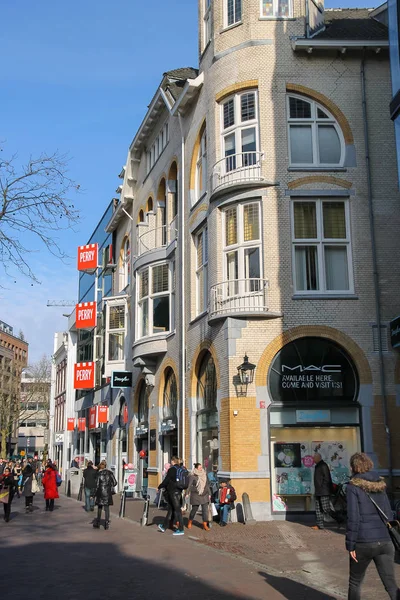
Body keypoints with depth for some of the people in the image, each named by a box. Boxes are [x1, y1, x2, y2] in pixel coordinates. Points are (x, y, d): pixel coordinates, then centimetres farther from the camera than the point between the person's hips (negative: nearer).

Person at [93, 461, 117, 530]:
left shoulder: (99, 474, -7)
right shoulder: (110, 473, -1)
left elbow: (97, 485, -7)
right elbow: (114, 482, 0)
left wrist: (95, 494, 0)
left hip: (100, 492, -1)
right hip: (108, 493, 1)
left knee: (99, 507, 13)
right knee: (107, 508, 6)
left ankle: (98, 523, 20)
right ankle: (106, 523, 2)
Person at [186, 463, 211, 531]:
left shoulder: (204, 475, 8)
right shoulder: (192, 476, -8)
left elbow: (207, 485, 14)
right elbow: (189, 485, -9)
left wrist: (209, 494, 14)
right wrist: (187, 493, -15)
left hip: (204, 495, 4)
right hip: (195, 495, -4)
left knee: (205, 509, -4)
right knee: (194, 509, 6)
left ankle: (205, 525, 0)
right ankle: (190, 522, 28)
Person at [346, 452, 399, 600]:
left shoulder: (353, 486, -7)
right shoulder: (380, 484, 9)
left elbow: (353, 517, -12)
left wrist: (350, 545, -8)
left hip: (363, 543, -4)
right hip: (385, 542, 4)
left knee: (355, 582, 16)